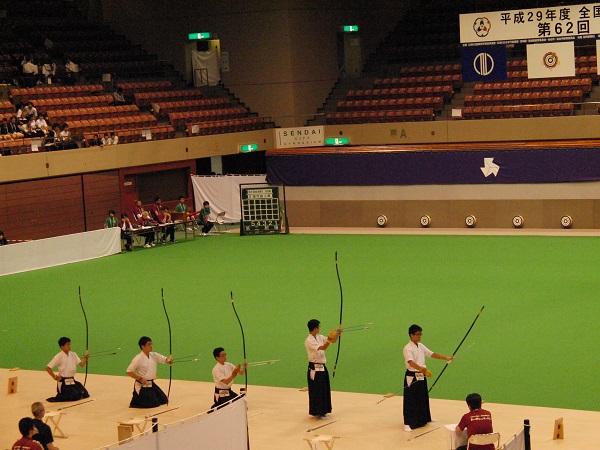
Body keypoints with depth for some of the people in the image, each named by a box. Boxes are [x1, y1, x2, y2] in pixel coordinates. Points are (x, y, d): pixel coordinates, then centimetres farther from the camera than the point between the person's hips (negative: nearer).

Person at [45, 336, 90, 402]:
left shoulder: (73, 354, 4)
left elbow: (81, 364, -2)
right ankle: (57, 398, -3)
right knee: (75, 396, -22)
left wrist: (85, 359, -21)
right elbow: (48, 368, -13)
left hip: (72, 381, 7)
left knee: (85, 394, 4)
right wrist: (55, 377, -15)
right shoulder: (59, 356, -13)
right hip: (63, 382, -7)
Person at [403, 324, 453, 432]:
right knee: (411, 400, -7)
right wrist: (424, 370, -43)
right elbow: (411, 362, -31)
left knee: (423, 398, 20)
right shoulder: (408, 348, -18)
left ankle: (424, 419, 37)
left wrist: (446, 358, 5)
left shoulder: (420, 346, 8)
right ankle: (408, 424, -3)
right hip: (412, 377, -8)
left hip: (421, 376, 8)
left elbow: (432, 354, 12)